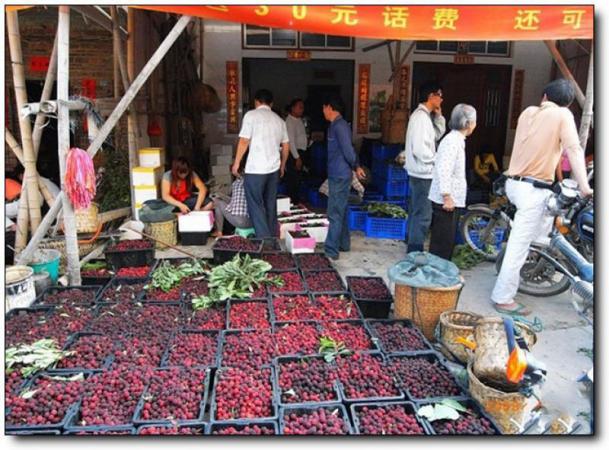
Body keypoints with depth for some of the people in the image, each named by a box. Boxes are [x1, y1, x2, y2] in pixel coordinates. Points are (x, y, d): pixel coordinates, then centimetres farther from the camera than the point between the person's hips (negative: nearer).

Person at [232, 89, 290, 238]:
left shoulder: (251, 115, -4)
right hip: (274, 169, 5)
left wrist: (236, 163, 0)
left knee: (256, 205, 1)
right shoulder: (279, 120, 12)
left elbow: (244, 142, -9)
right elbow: (286, 146, 16)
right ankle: (272, 239, 19)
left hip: (255, 169, -5)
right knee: (271, 205, 13)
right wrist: (282, 165, 29)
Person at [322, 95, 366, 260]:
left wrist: (356, 166, -4)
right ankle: (343, 244, 28)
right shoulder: (336, 125, 15)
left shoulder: (340, 125, -17)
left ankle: (331, 251, -2)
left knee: (335, 214, -7)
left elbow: (348, 150, -21)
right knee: (341, 211, 17)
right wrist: (356, 167, 16)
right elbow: (347, 150, 19)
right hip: (337, 175, 10)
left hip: (339, 176, -10)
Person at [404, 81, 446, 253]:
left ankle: (413, 249, 28)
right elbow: (420, 149, -26)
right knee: (423, 215, -4)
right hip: (422, 173, -11)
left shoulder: (424, 115, 13)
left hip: (419, 173, 11)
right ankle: (416, 252, 3)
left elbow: (438, 134, 23)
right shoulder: (421, 117, -19)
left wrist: (438, 115, 10)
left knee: (416, 212, 17)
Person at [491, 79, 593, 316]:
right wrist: (584, 186, -20)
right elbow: (574, 150, -17)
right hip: (533, 189, -7)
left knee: (548, 212, 32)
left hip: (514, 182, 7)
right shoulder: (563, 115, -6)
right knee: (519, 245, -2)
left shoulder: (528, 111, 9)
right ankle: (503, 298, 5)